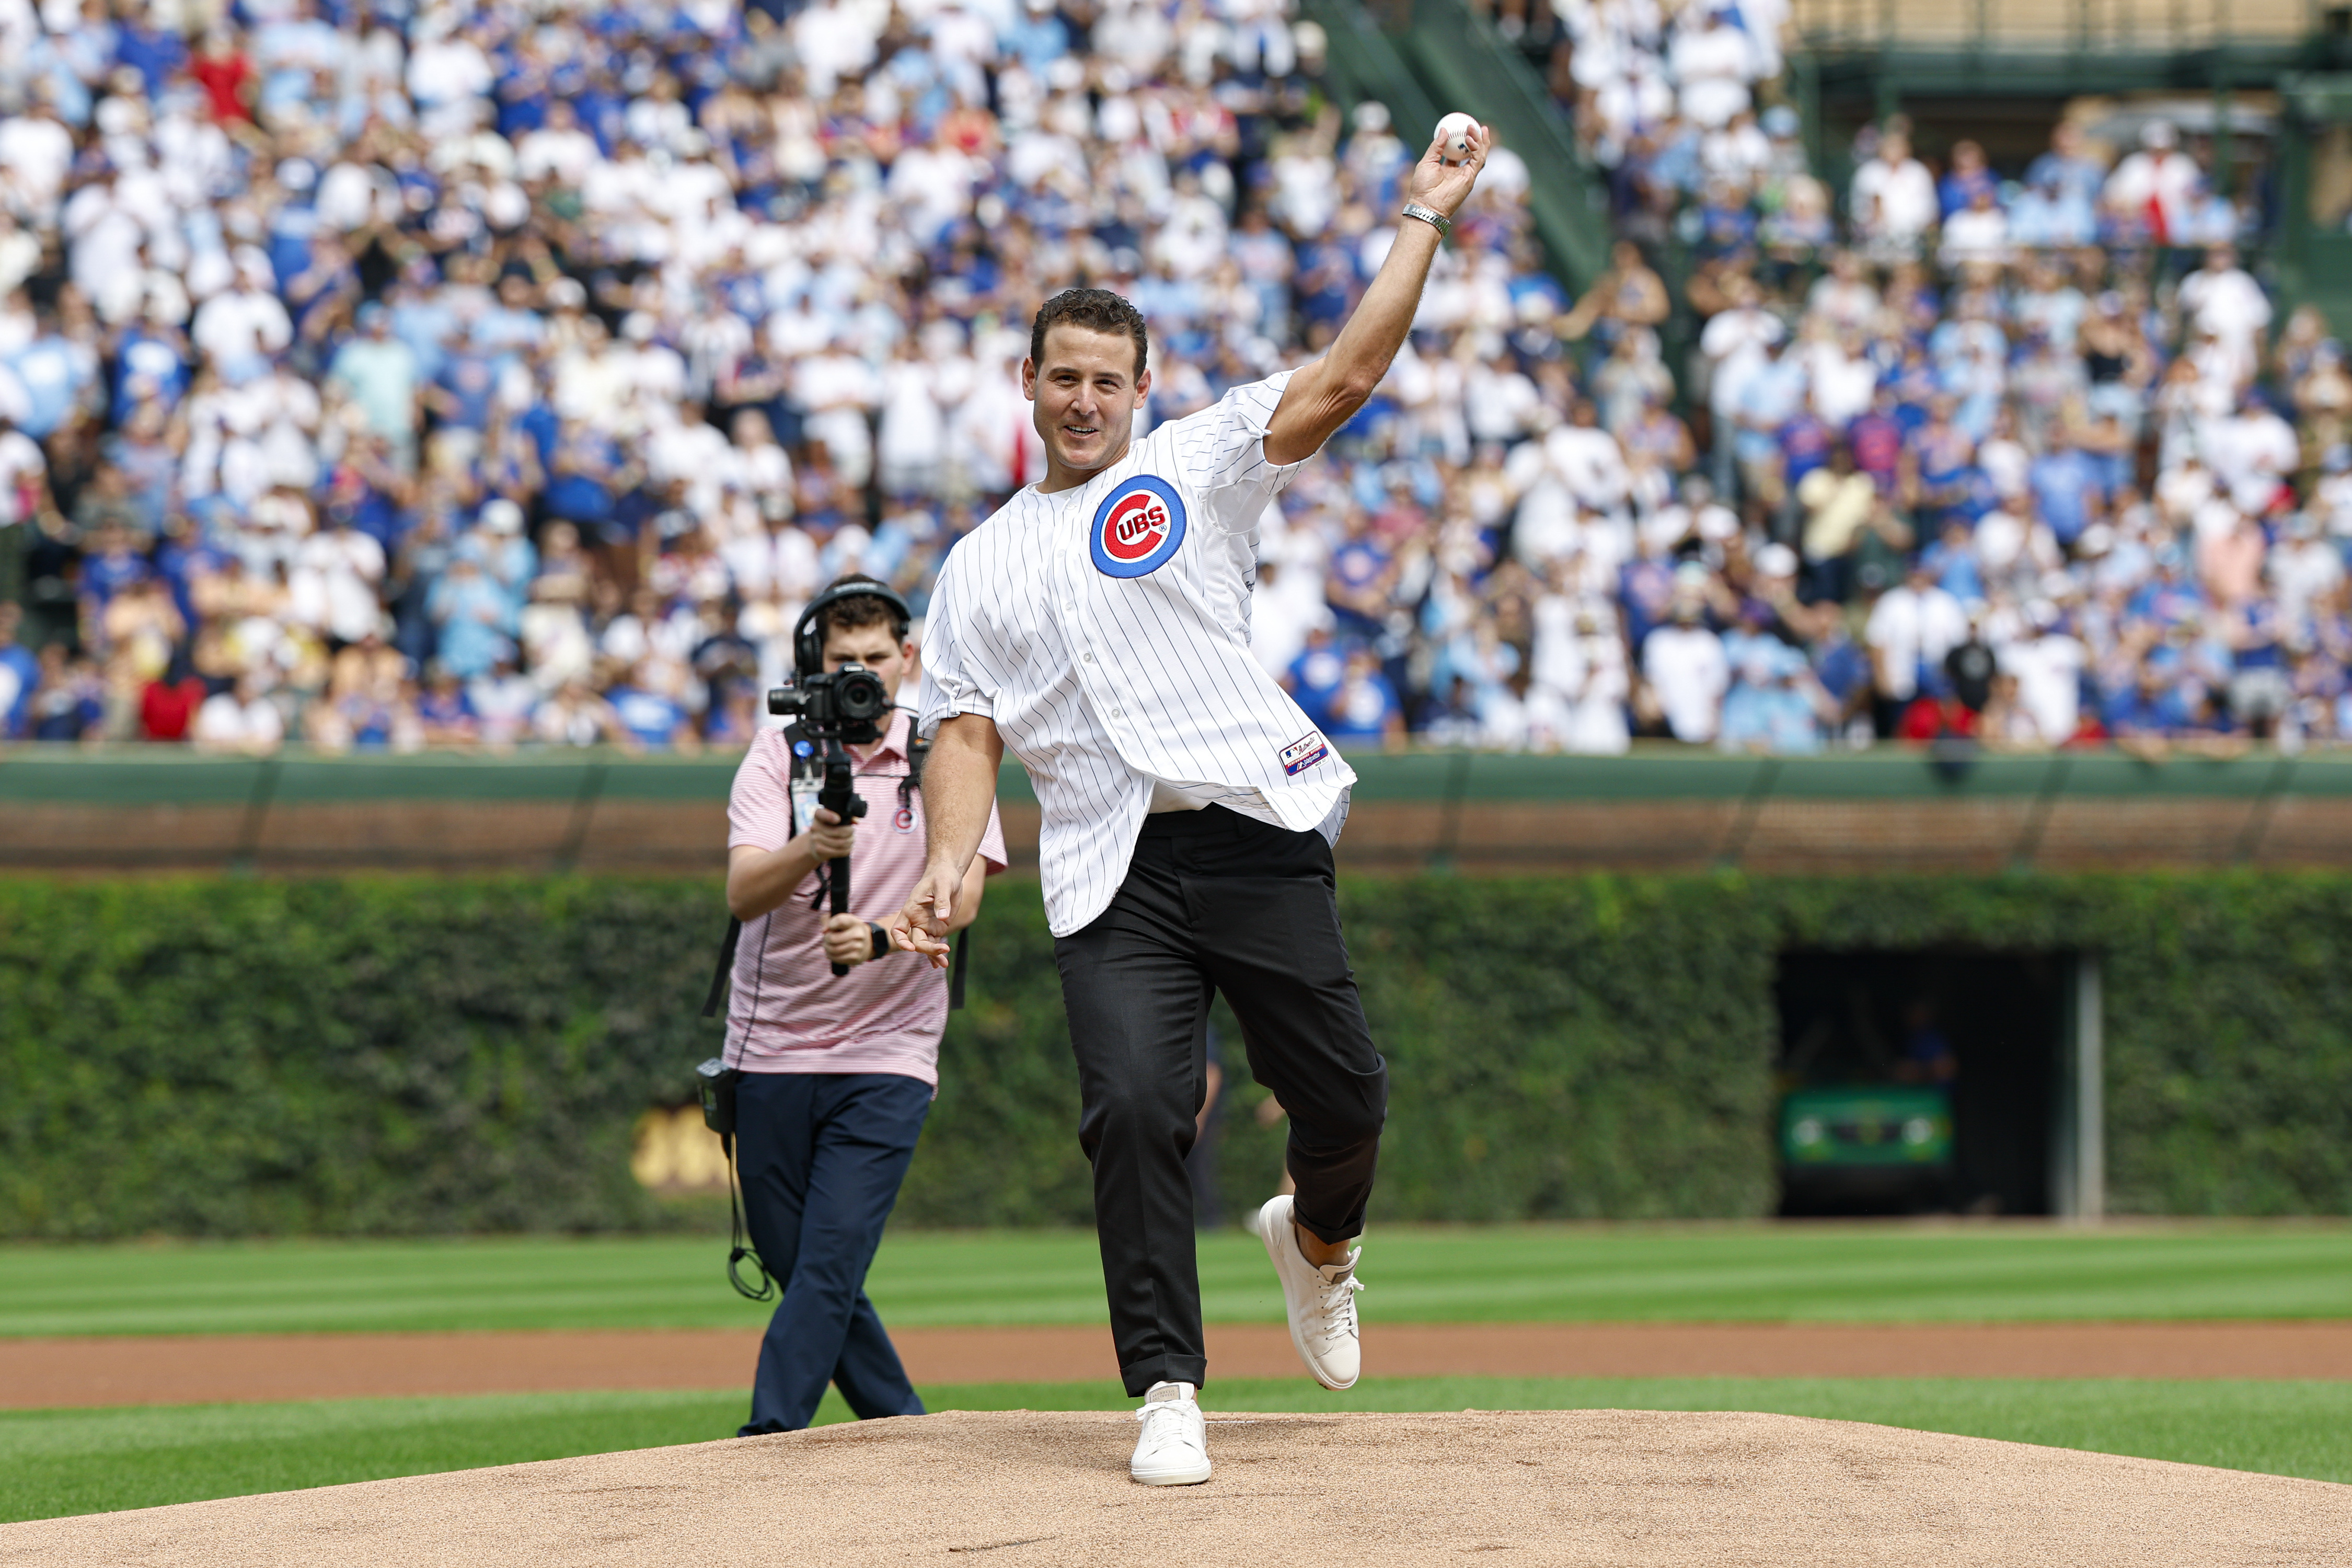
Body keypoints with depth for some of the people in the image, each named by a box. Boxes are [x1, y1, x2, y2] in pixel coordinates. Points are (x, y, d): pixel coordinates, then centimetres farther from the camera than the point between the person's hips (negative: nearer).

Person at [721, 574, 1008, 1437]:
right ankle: (903, 1432, 24)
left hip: (887, 1056, -2)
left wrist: (879, 938, -34)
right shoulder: (780, 754, -1)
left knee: (829, 1263, -14)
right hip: (772, 1055, 2)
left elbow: (962, 896, -14)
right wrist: (811, 849, -37)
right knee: (793, 1265, 8)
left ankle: (767, 1445, -19)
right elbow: (742, 893, -16)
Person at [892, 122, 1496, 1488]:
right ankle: (1170, 1397, -13)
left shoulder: (1195, 467, 12)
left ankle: (1321, 1240, 34)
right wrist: (953, 863, -7)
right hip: (1113, 875, 1)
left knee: (1343, 1092, -2)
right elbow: (969, 731, 12)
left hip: (1255, 835, -1)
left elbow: (1347, 376, 1)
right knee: (1135, 1107, -17)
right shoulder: (980, 567, 20)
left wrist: (1423, 221, -4)